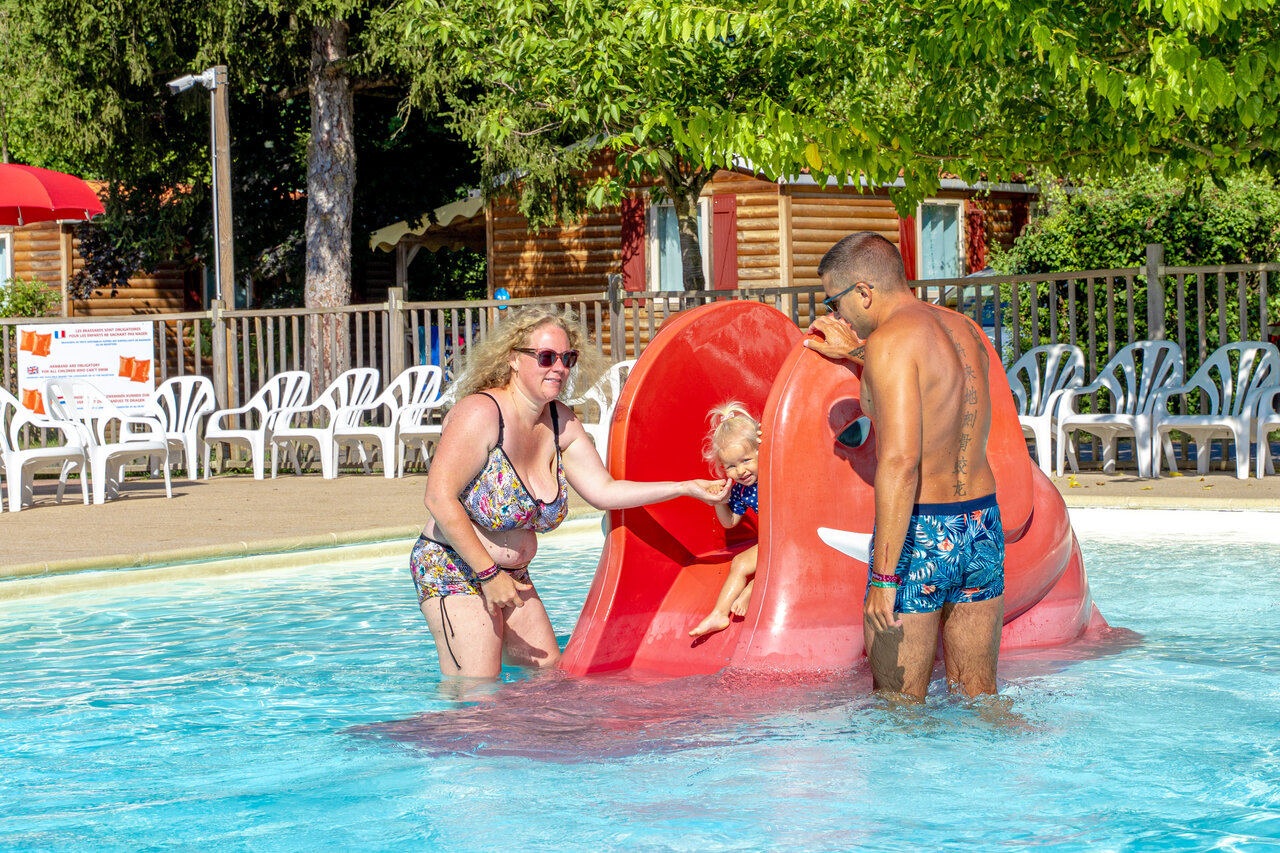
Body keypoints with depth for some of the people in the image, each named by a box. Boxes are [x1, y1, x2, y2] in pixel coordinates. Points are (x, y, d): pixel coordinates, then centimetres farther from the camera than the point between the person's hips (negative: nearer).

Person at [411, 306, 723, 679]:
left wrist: (686, 488, 0)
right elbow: (439, 498, -23)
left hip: (512, 577, 9)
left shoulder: (560, 422, 4)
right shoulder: (481, 413, -20)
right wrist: (488, 574, -21)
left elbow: (603, 490, 8)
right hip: (454, 570, -8)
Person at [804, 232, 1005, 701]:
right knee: (978, 695, 16)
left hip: (919, 534, -8)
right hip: (984, 525, 8)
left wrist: (884, 574, -24)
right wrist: (857, 353, 31)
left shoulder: (892, 340, -16)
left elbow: (900, 461, -24)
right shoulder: (966, 329, 9)